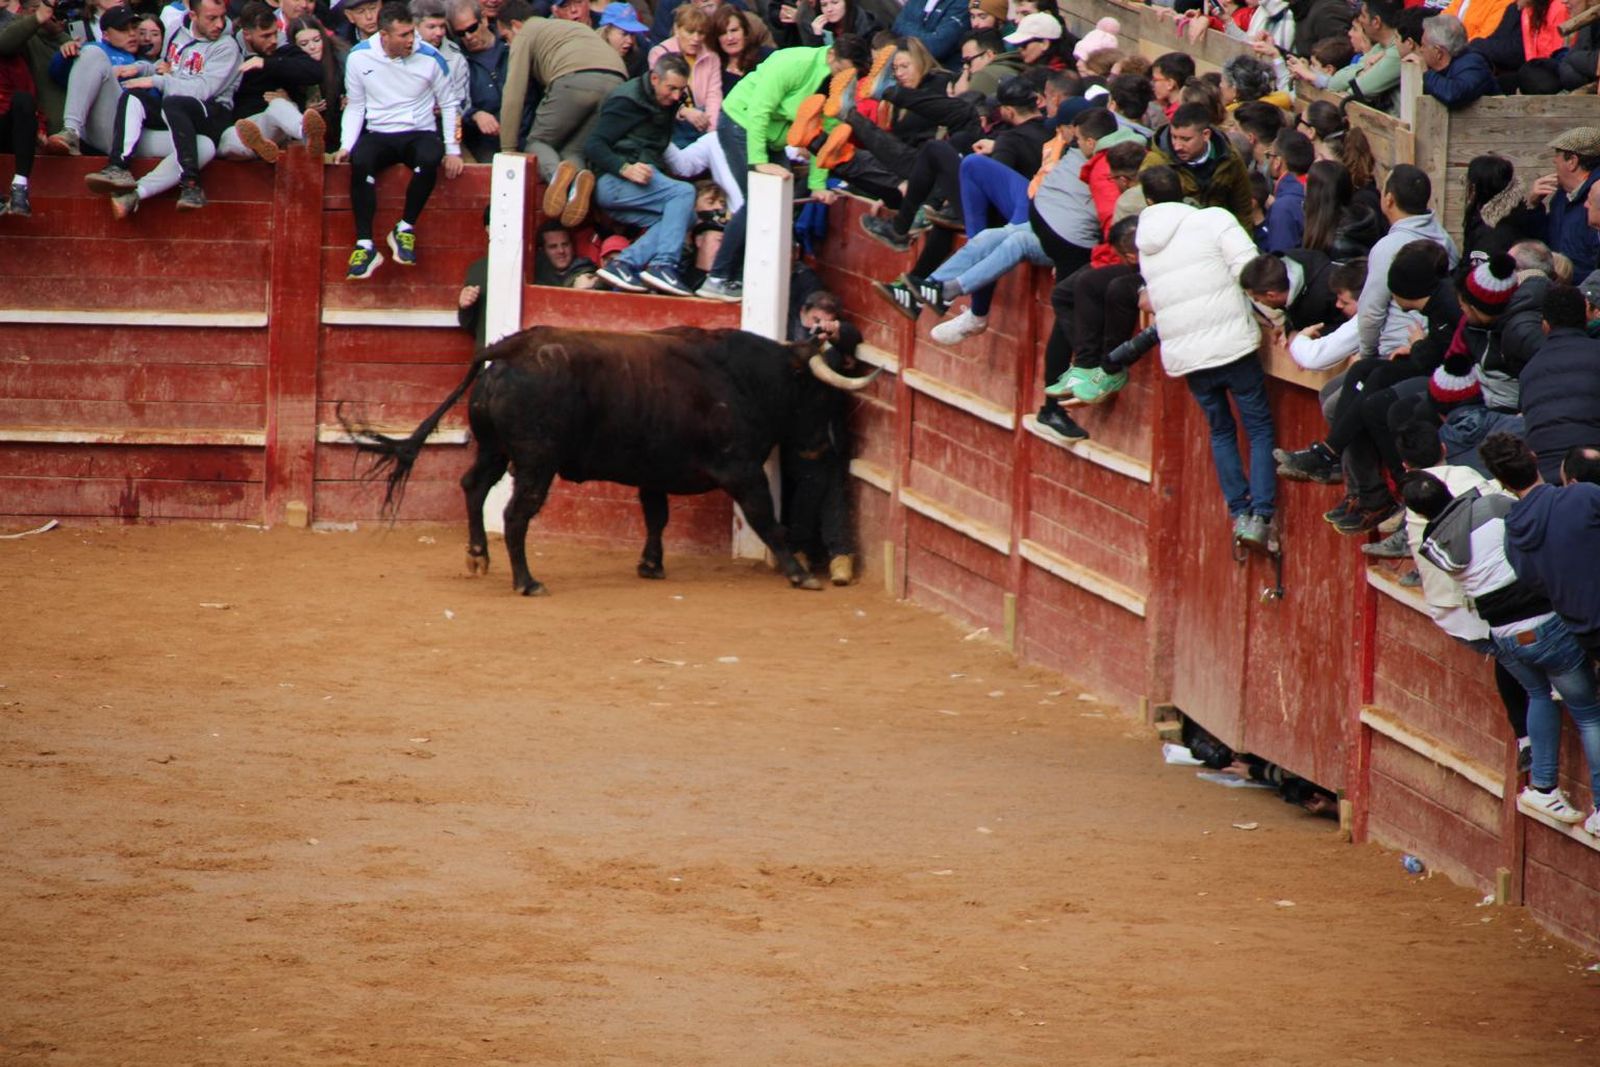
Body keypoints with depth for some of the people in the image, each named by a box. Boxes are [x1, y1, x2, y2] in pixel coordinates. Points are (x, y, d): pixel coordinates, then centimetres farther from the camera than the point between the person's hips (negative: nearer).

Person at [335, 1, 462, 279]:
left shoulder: (429, 58, -3)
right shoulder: (360, 57, -1)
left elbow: (448, 105, 7)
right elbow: (355, 107, 8)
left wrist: (453, 150, -1)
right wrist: (346, 145, -5)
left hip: (420, 132, 0)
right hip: (379, 134, 0)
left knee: (429, 159, -37)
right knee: (359, 162, -35)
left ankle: (405, 229, -18)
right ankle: (365, 245, -31)